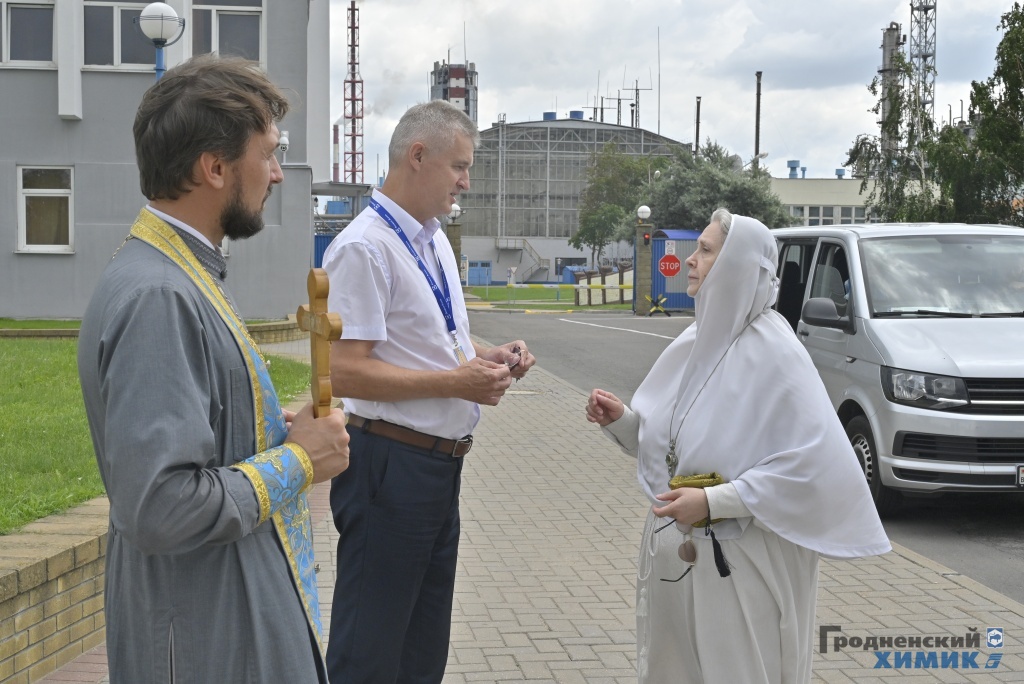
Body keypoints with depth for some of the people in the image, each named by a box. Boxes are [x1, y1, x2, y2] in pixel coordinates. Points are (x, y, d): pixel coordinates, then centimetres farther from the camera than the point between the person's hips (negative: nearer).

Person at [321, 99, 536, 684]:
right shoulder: (365, 248, -17)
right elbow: (345, 371, -23)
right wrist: (456, 383, -21)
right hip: (392, 465, -9)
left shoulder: (436, 241, 12)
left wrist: (489, 356, 4)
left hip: (441, 462, 9)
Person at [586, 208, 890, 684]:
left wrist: (713, 501, -24)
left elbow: (812, 466, -23)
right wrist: (621, 420, -3)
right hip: (674, 553, 7)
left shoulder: (773, 354, -17)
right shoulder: (695, 341, 7)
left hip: (742, 564, -7)